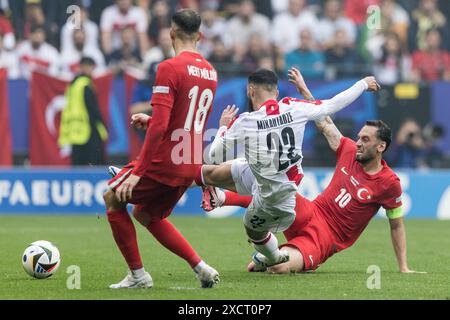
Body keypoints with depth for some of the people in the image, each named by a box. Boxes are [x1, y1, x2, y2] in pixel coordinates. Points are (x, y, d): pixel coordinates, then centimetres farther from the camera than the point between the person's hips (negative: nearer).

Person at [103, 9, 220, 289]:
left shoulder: (169, 68, -15)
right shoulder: (211, 72, 9)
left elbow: (160, 127, -21)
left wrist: (137, 173, -19)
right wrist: (150, 121, 26)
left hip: (165, 162, -7)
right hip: (192, 166, 7)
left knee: (113, 199, 13)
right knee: (146, 214, 24)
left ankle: (138, 275, 12)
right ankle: (201, 268, 12)